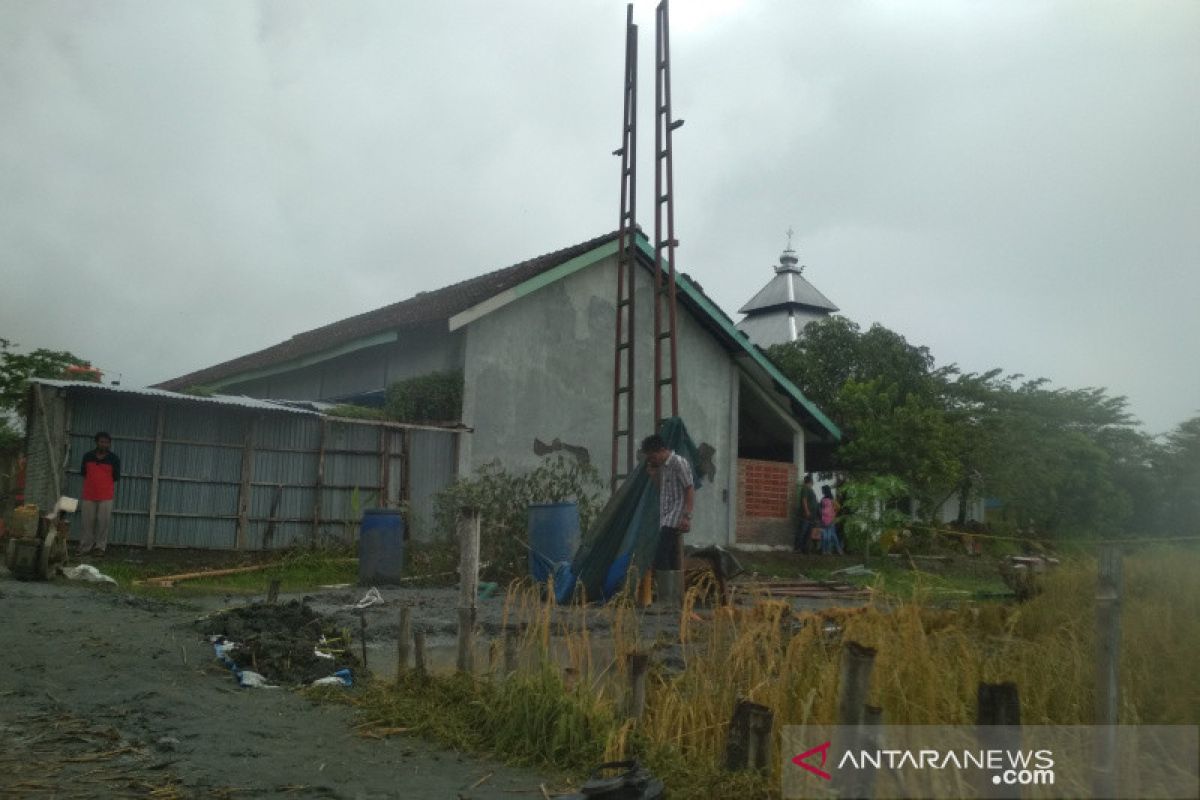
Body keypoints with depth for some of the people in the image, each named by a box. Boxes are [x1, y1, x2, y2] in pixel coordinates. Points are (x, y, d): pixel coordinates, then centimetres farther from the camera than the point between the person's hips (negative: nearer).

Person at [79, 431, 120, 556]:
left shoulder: (114, 459, 0)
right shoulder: (87, 456, 6)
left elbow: (116, 478, 4)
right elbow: (83, 473, 15)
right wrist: (93, 482, 10)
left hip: (106, 497, -2)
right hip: (89, 495, 2)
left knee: (103, 522, -1)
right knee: (87, 522, 4)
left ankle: (100, 547, 7)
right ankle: (85, 547, 10)